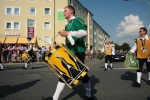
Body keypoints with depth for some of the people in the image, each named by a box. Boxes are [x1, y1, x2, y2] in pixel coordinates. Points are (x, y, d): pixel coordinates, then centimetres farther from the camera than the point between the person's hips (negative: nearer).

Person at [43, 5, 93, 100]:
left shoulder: (77, 20, -5)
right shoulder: (67, 25, 22)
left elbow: (84, 33, -22)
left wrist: (68, 33, -26)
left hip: (78, 52, -9)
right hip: (70, 53, 9)